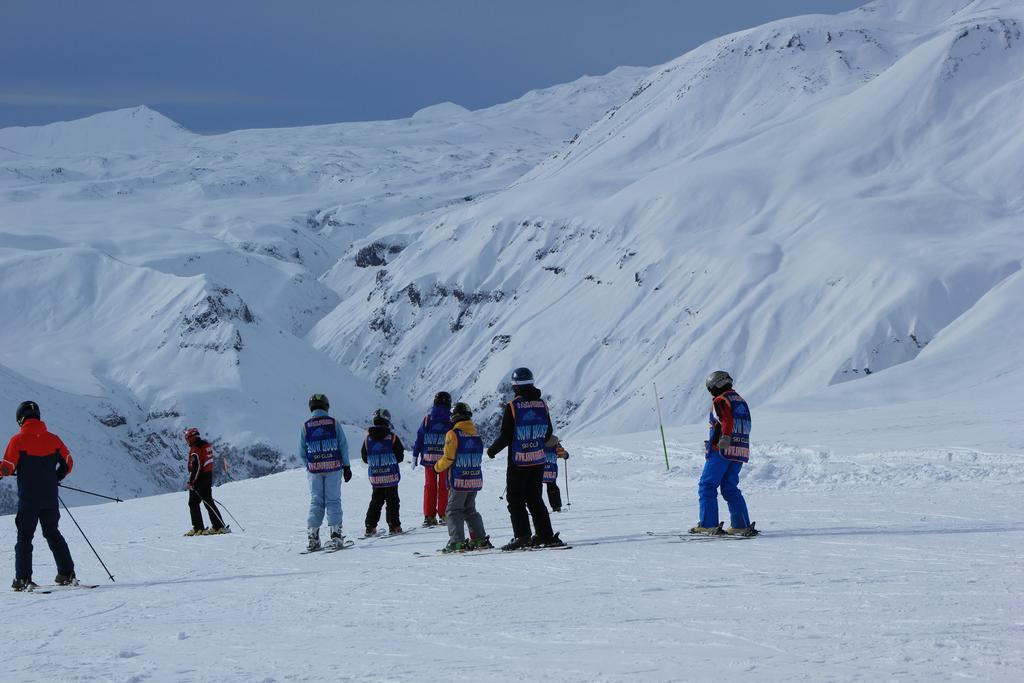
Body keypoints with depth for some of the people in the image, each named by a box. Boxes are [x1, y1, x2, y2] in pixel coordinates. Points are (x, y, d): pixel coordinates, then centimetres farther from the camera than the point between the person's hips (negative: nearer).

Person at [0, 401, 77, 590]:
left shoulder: (18, 440, -9)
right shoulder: (53, 439, 3)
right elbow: (68, 463, 8)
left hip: (28, 498, -4)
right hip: (50, 497, 4)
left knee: (24, 537, 3)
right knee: (53, 534, 16)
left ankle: (23, 579, -4)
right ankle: (67, 574, 13)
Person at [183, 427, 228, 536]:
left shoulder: (195, 449, -17)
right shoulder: (206, 445, 11)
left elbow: (196, 467, -23)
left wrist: (191, 482, -20)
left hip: (199, 479, -9)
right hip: (208, 477, 9)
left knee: (193, 503, 1)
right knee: (209, 502, 14)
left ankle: (198, 528, -2)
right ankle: (219, 526, 11)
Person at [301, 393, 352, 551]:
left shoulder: (306, 426, 0)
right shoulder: (333, 423, -2)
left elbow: (302, 452, 2)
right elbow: (343, 445, -2)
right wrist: (346, 466, 4)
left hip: (314, 469, 1)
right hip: (334, 467, -1)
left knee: (315, 502, 6)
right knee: (333, 500, 4)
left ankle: (312, 536, 0)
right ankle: (335, 534, -1)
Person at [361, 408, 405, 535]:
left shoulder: (368, 438, -2)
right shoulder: (392, 437, -10)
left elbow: (365, 458, 6)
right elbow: (400, 456, -3)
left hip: (375, 477, 3)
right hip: (391, 476, -3)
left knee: (376, 501, 12)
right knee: (392, 501, 7)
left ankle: (370, 526, 7)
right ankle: (394, 526, 4)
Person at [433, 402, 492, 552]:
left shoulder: (453, 434, -13)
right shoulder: (476, 434, 6)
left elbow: (448, 458, -14)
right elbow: (478, 457, 11)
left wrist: (438, 467, 4)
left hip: (459, 480, -6)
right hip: (476, 480, 6)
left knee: (453, 510, 1)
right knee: (470, 510, 19)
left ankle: (457, 541, -11)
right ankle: (480, 539, 15)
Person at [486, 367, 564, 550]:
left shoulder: (512, 406, -14)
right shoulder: (542, 404, 2)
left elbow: (506, 435, -13)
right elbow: (548, 433, 10)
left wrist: (492, 450, 4)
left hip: (518, 461, -5)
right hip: (538, 459, 5)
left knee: (515, 499, 3)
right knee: (535, 498, 15)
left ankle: (522, 536, -5)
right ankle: (545, 534, 13)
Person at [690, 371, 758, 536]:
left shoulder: (720, 401, -7)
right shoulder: (741, 401, 18)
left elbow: (727, 419, -27)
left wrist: (726, 437, -44)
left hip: (721, 450, -7)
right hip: (740, 452, 7)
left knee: (707, 486, 1)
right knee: (731, 489, 13)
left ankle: (708, 524, -6)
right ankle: (741, 525, 3)